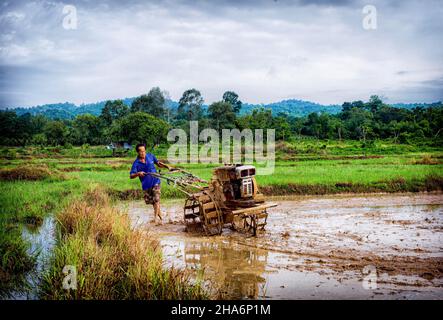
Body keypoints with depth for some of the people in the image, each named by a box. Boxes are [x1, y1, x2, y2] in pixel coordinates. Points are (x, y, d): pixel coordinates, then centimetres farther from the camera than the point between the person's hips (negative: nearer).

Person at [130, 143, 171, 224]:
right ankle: (160, 216, 31)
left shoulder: (150, 156, -2)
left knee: (156, 200, -13)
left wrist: (167, 166, 1)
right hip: (146, 185, 1)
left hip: (155, 182, 0)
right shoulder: (136, 163, -10)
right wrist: (138, 173, -35)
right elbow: (131, 176, -16)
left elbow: (158, 163, 14)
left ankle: (155, 219, -10)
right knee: (151, 202, 11)